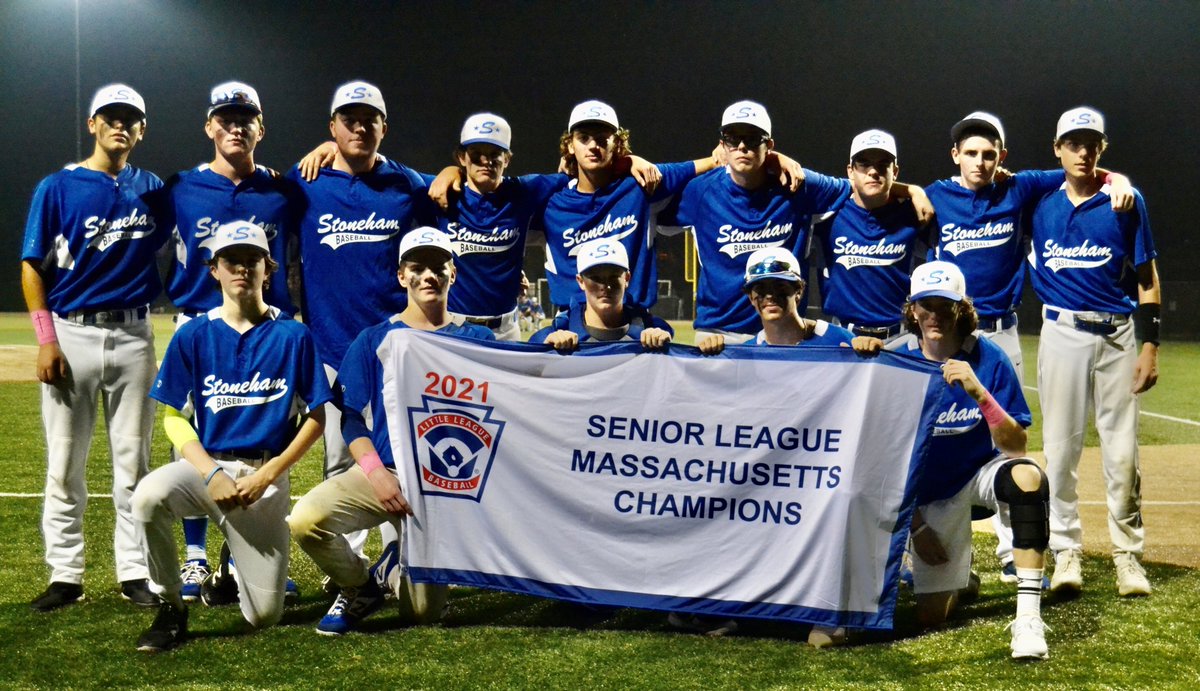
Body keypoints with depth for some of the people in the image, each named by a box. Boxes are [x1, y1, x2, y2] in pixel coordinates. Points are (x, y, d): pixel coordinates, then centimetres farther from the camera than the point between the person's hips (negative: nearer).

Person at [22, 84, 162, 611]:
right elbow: (32, 269, -1)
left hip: (133, 336, 2)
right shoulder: (58, 188, 1)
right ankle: (65, 576, 11)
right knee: (65, 464, 2)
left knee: (134, 461, 5)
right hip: (71, 334, -2)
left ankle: (135, 573, 12)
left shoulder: (153, 190, 9)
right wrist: (46, 340, -10)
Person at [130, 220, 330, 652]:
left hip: (267, 475, -1)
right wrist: (212, 473, -14)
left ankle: (245, 560, 32)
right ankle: (171, 608, -11)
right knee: (149, 495, -36)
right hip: (205, 465, 1)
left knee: (264, 616, -6)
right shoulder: (193, 336, 2)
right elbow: (174, 418, 3)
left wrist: (266, 476, -10)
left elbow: (316, 418, 1)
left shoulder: (293, 336, -1)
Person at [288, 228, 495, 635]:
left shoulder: (477, 340, 9)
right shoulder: (374, 341, 8)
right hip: (382, 470, 1)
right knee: (306, 519, -29)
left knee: (424, 613, -10)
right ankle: (360, 589, 1)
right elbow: (352, 419, 5)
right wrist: (376, 473, -12)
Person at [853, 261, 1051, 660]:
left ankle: (1028, 618, -37)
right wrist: (916, 525, -5)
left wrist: (979, 392, -34)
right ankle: (960, 568, 40)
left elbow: (1015, 445, -19)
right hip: (931, 492, 2)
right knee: (931, 616, 1)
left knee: (1027, 476, -38)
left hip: (982, 472, -1)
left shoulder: (988, 359, -15)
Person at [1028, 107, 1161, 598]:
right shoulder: (1041, 205, 6)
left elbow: (1147, 278, 3)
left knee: (1122, 450, -1)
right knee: (1060, 446, 2)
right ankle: (1066, 551, 11)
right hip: (1061, 333, 1)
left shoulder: (1125, 201, 1)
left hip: (1117, 335, -1)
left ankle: (1128, 554, 10)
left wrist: (1150, 347, -2)